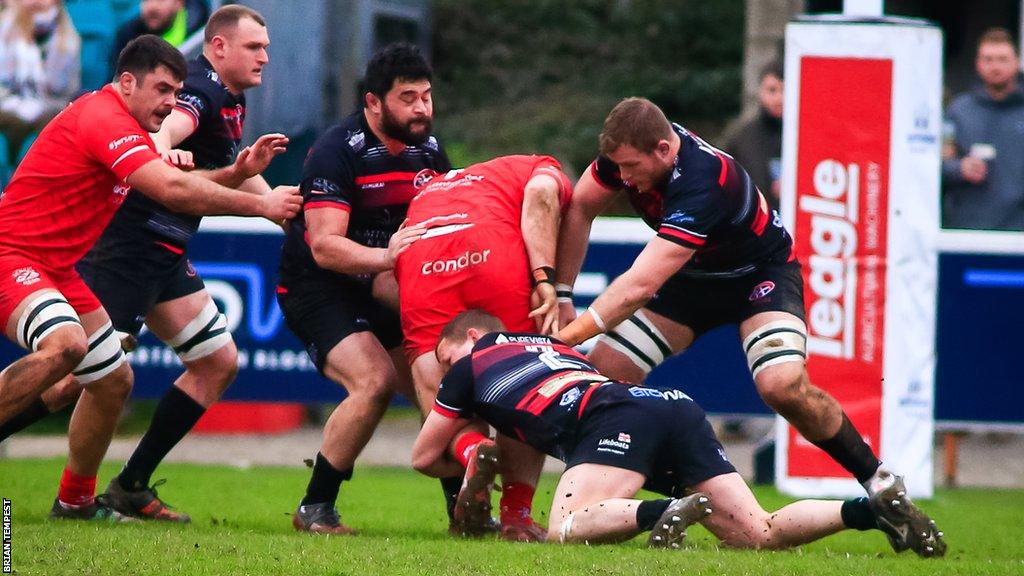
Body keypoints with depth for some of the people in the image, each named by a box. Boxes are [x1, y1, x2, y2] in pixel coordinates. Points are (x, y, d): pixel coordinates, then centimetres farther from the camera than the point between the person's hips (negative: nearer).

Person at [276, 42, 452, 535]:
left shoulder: (429, 151, 2)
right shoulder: (337, 152, -20)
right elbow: (324, 245, -29)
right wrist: (383, 257, -45)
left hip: (383, 291, 7)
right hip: (318, 290, -7)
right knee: (374, 381, -26)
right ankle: (314, 510, -16)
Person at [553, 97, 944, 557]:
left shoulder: (703, 185, -39)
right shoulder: (631, 148, -19)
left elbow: (639, 286, -42)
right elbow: (579, 208, -1)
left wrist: (566, 337, -40)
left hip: (761, 274, -7)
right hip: (694, 275, 7)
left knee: (782, 385, -30)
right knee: (601, 372, -8)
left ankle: (883, 487, -13)